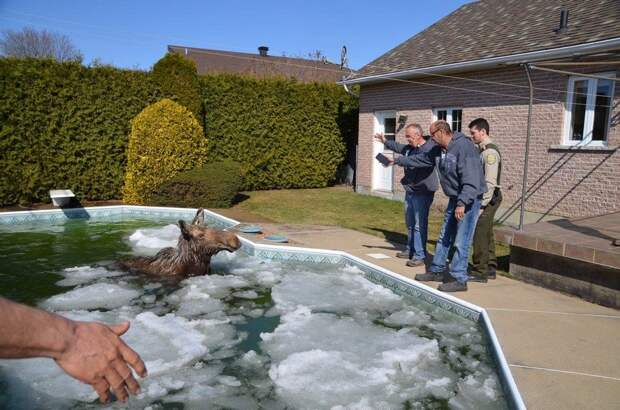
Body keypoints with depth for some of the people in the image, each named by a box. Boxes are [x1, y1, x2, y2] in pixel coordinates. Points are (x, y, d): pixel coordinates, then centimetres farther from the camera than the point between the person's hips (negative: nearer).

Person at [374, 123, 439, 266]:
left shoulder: (430, 148, -17)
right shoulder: (410, 147, 10)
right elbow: (400, 148, 33)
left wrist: (396, 160, -35)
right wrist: (386, 142, 36)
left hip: (423, 192, -9)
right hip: (410, 190, 9)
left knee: (419, 225, -9)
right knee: (410, 223, 17)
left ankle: (420, 255, -4)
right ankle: (410, 250, 30)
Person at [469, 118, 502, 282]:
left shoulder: (490, 152, -16)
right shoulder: (483, 150, 14)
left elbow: (490, 182, -22)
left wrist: (482, 205, -21)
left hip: (488, 199, -10)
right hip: (485, 199, 10)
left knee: (480, 236, -6)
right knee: (487, 235, 15)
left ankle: (480, 272, 0)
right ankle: (490, 269, 24)